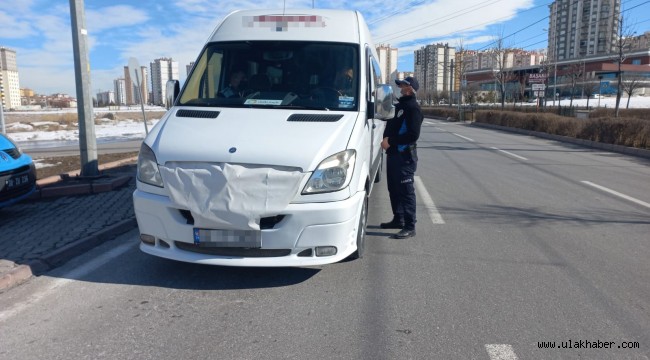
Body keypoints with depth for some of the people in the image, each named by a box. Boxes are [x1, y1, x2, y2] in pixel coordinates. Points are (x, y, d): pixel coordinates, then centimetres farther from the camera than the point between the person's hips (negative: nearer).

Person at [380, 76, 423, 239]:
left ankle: (409, 226, -2)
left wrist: (391, 141, -18)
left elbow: (413, 134, -20)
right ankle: (398, 219, 31)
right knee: (394, 188, 17)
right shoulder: (399, 105, 17)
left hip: (405, 155, -10)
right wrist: (386, 138, 4)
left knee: (406, 190, -7)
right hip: (393, 153, 10)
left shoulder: (413, 107, -12)